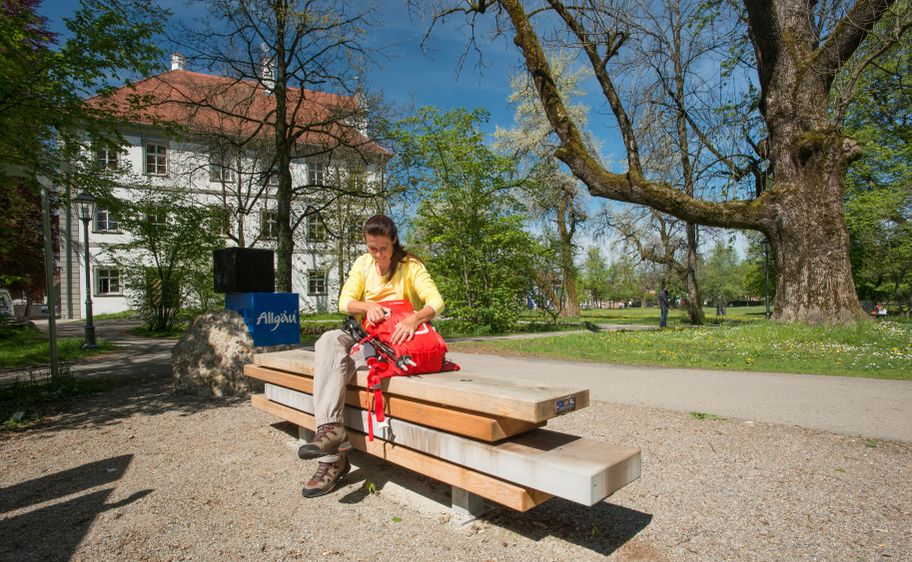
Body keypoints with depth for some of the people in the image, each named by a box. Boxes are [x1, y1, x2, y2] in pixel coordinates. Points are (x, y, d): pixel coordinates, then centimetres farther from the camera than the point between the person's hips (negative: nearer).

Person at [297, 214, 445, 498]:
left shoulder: (410, 266, -9)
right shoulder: (363, 264, 5)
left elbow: (436, 302, -21)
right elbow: (344, 302, -3)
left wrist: (413, 319, -43)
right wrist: (368, 306, -26)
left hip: (398, 337, -5)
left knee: (332, 358, -27)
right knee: (329, 340, -27)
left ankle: (333, 458, -30)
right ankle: (330, 427, -37)